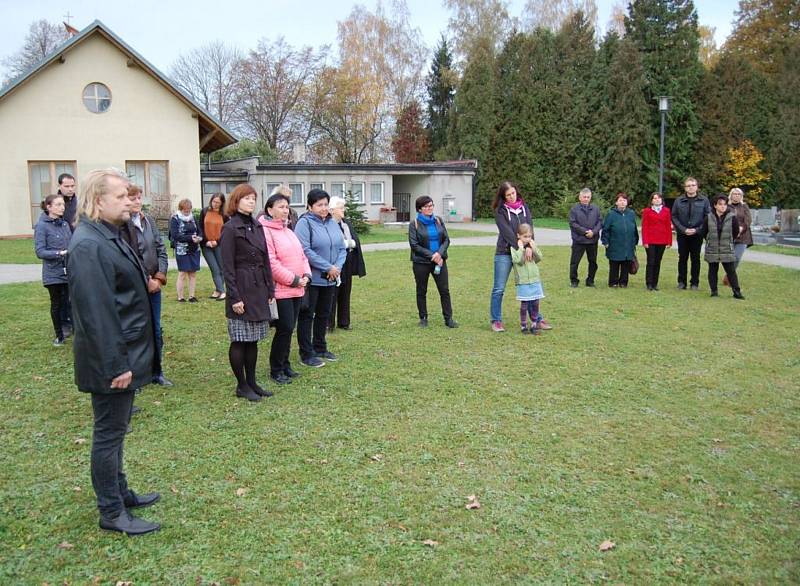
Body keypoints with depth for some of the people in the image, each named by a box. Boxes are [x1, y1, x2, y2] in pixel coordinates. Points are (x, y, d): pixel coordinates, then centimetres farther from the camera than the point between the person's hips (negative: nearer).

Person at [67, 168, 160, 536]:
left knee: (115, 430, 20)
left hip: (125, 355, 10)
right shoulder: (88, 245, -22)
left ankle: (120, 492, 35)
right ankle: (111, 513, 16)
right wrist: (116, 366, -23)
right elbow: (96, 312, -25)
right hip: (112, 360, -10)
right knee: (109, 433, 3)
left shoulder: (109, 236, 11)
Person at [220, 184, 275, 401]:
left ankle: (252, 382, 22)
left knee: (253, 339, 12)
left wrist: (270, 289, 11)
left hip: (259, 291, 7)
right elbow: (227, 266, -12)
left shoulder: (257, 227, 12)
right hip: (241, 291, -7)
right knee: (240, 340, 1)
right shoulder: (230, 228, -8)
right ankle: (241, 385, 12)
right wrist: (234, 297, -15)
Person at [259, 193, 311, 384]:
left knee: (289, 328, 13)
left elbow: (302, 256, 19)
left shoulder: (288, 231, 18)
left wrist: (306, 275, 2)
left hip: (297, 289, 8)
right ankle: (276, 370, 7)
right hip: (280, 290, -8)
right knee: (285, 329, -7)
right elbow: (271, 262, -19)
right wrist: (293, 280, -15)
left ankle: (285, 365, 24)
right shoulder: (265, 231, -11)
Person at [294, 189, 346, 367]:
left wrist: (337, 267, -8)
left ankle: (320, 347, 31)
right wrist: (328, 267, -18)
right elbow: (305, 251, -20)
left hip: (330, 279, 7)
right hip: (311, 278, -7)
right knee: (307, 315, 2)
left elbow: (342, 248, 10)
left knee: (324, 314, 17)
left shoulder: (333, 223, 9)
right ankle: (306, 354, 10)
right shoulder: (304, 223, -12)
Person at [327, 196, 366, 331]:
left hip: (347, 264, 7)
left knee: (345, 294, 13)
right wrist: (347, 243, -14)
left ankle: (344, 322, 22)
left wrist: (350, 243, -11)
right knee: (332, 294, 0)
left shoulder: (347, 223, 11)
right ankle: (329, 324, 8)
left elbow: (356, 240, 10)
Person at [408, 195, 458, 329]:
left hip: (439, 260, 3)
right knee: (422, 291, 8)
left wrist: (439, 254, -13)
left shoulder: (438, 221, 7)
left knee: (444, 290, 1)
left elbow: (446, 239, 5)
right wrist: (431, 256, -14)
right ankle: (423, 318, 20)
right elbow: (414, 245, -9)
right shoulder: (414, 224, -4)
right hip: (421, 262, -3)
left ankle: (448, 318, 8)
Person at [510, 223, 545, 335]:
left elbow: (539, 259, 5)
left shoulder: (532, 245, 10)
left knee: (535, 303, 6)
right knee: (524, 304, -1)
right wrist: (521, 248, -16)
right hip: (523, 281, -5)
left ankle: (534, 324, 16)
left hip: (535, 279, 5)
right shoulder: (515, 247, -4)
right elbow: (518, 260, -17)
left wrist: (533, 248, -6)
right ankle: (523, 325, 10)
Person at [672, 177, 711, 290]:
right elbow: (674, 217, 1)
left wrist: (697, 230, -12)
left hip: (697, 235, -1)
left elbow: (708, 217, -1)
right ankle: (681, 282, 15)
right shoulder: (679, 201, 3)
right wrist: (683, 229, -10)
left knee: (695, 259, 5)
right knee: (682, 258, 6)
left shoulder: (704, 200, 1)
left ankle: (695, 283, 12)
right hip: (682, 235, 1)